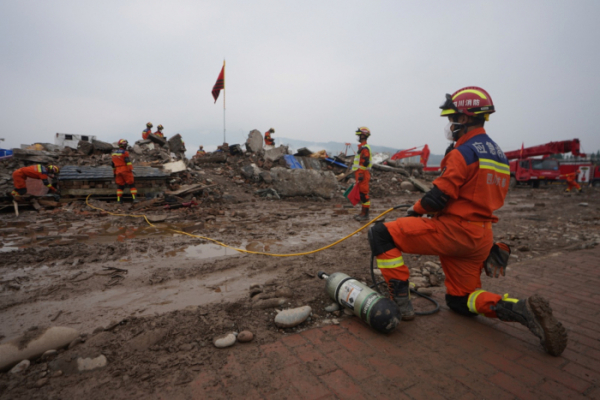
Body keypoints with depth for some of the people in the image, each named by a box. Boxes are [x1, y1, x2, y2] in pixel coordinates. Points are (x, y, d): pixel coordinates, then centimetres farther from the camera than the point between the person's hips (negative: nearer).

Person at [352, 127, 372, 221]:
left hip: (363, 174, -11)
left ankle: (365, 215, -3)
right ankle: (363, 213, 22)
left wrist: (361, 175, -23)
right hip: (361, 174, 11)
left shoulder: (364, 148, -14)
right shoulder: (362, 147, 20)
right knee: (362, 194, 14)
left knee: (364, 194, -7)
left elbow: (365, 163, -22)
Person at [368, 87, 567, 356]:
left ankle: (401, 302, -11)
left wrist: (415, 210, 1)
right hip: (481, 237, 10)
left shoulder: (463, 153, -14)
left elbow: (440, 196, -19)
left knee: (381, 234, -10)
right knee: (460, 300, 24)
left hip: (454, 231, -10)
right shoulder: (498, 154, 17)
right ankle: (523, 309, 5)